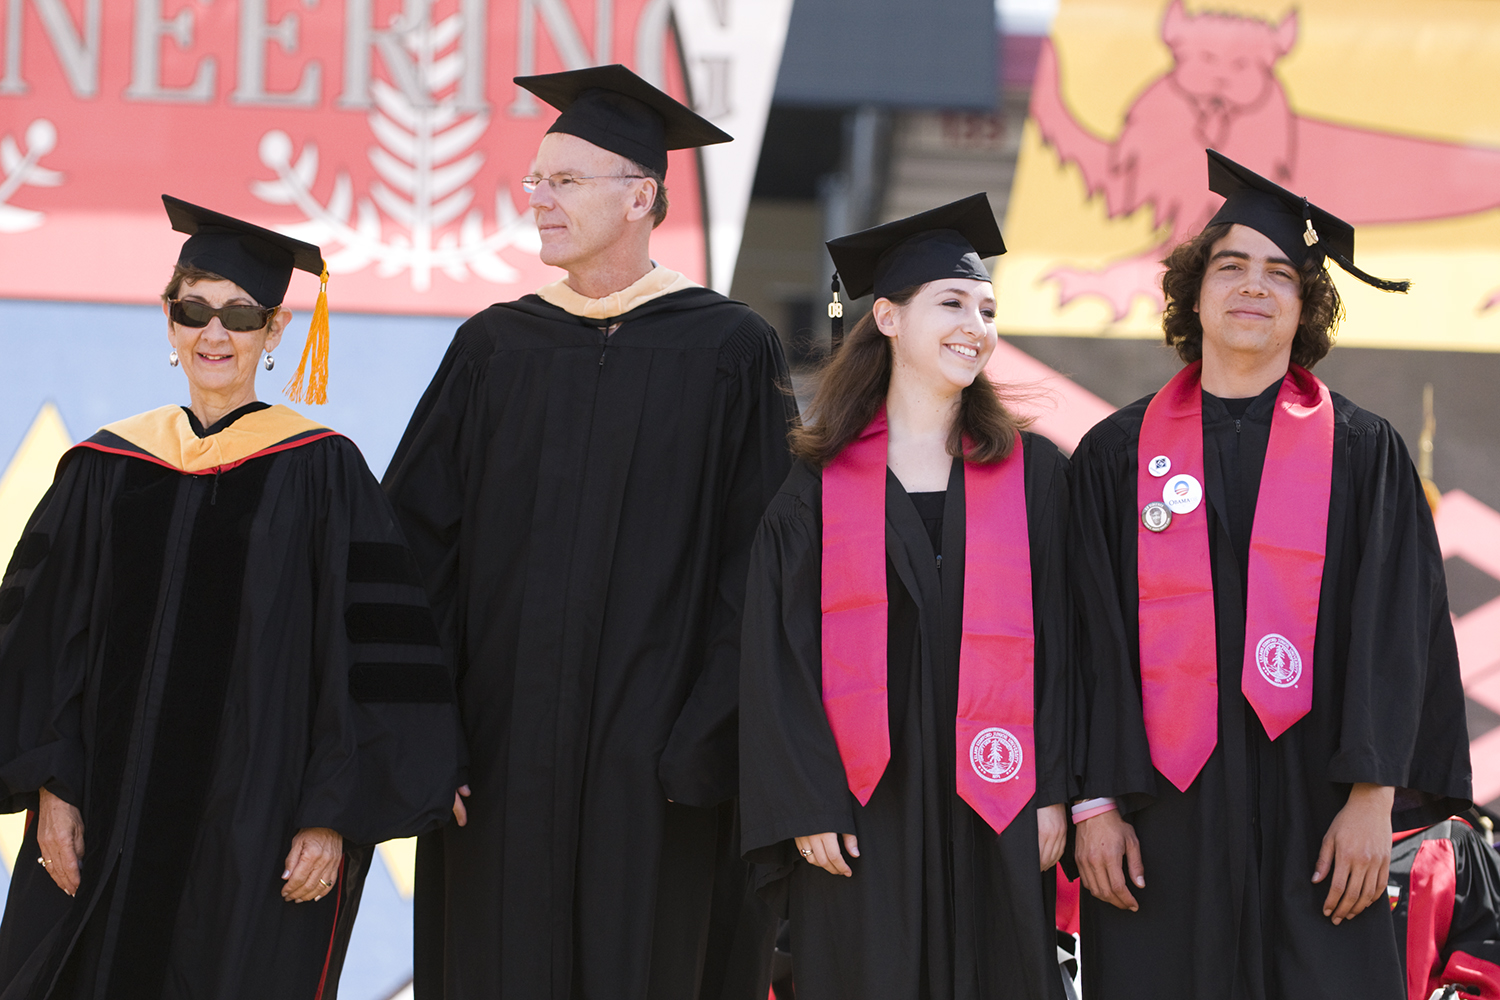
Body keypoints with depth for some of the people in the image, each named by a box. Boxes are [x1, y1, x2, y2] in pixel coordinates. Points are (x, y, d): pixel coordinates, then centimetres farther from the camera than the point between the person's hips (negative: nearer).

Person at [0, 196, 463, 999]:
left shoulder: (319, 472, -2)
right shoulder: (106, 468, 7)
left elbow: (370, 655, -5)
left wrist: (332, 816, -10)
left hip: (258, 835, -3)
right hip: (107, 829, 3)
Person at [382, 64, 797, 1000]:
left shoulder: (728, 350, -1)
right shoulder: (496, 347, 8)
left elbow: (758, 561, -5)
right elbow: (423, 535, 7)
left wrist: (712, 740, -12)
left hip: (649, 747, -3)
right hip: (505, 740, 3)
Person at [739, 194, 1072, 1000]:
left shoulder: (1032, 474, 8)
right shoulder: (820, 485, 4)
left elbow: (1060, 644, 4)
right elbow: (778, 657, 1)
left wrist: (1052, 793, -4)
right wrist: (806, 806, -8)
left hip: (993, 813, 1)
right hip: (861, 812, -1)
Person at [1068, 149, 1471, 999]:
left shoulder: (1363, 452, 7)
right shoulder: (1119, 453, 8)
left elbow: (1394, 634, 0)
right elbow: (1095, 641, 4)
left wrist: (1373, 798, -10)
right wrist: (1096, 801, -4)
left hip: (1313, 805, 0)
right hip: (1163, 815, 1)